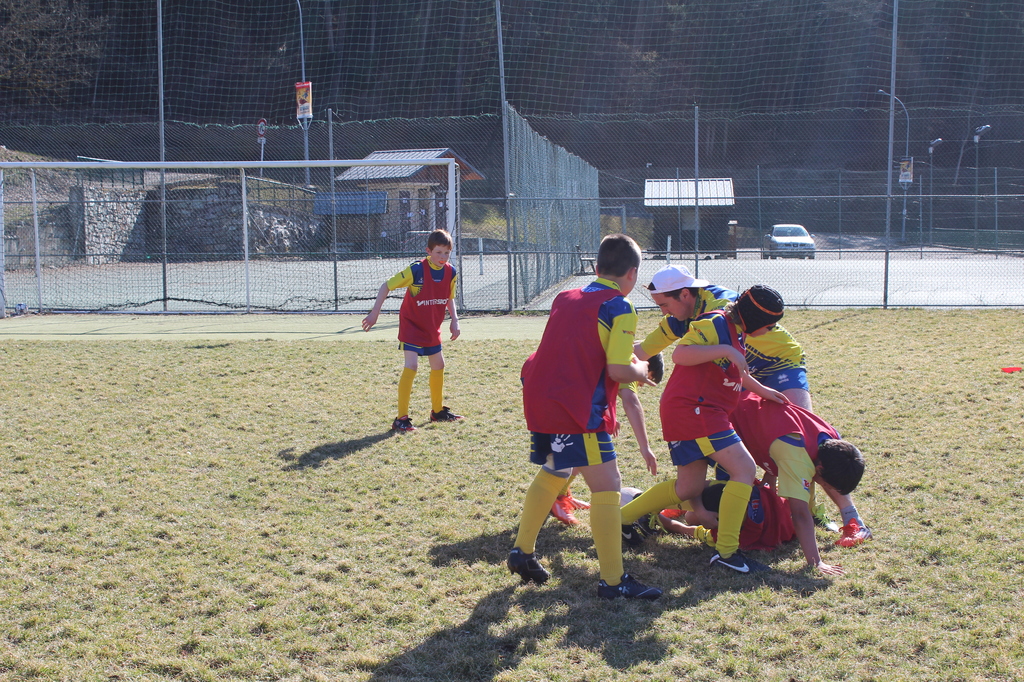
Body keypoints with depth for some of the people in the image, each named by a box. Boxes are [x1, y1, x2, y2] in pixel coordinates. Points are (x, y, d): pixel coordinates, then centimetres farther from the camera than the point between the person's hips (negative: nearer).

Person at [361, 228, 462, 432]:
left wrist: (454, 320, -3)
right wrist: (375, 312, -18)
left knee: (438, 365, 16)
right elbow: (387, 286, -16)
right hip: (411, 325, -7)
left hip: (432, 328, 7)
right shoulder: (416, 270, -23)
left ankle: (438, 410, 37)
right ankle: (401, 418, -13)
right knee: (412, 366, -18)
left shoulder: (451, 272, -7)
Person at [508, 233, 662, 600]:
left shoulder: (565, 298, 15)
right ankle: (612, 581, -2)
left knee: (552, 472, 27)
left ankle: (522, 551, 35)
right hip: (577, 410, -8)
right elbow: (618, 370, -15)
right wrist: (640, 369, 6)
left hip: (539, 401, 8)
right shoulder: (620, 309, -7)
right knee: (606, 486, -3)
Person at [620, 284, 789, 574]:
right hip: (693, 409, -11)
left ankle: (624, 517, 27)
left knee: (689, 487, 16)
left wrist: (761, 390, 29)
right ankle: (726, 552, -15)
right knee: (745, 468, -16)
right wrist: (725, 350, -29)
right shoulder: (716, 324, -13)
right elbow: (679, 354, -25)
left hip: (700, 412, 11)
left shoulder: (735, 331, 18)